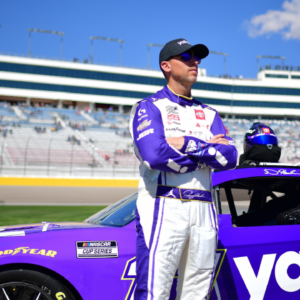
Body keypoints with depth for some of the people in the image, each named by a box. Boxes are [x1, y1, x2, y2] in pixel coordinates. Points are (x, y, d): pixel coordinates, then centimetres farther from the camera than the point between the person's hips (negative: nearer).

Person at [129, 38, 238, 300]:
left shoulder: (209, 114, 20)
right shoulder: (150, 107, 3)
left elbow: (230, 158, 4)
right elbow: (155, 155, -16)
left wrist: (187, 144, -9)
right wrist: (208, 148, -3)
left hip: (204, 210, 6)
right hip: (163, 208, -5)